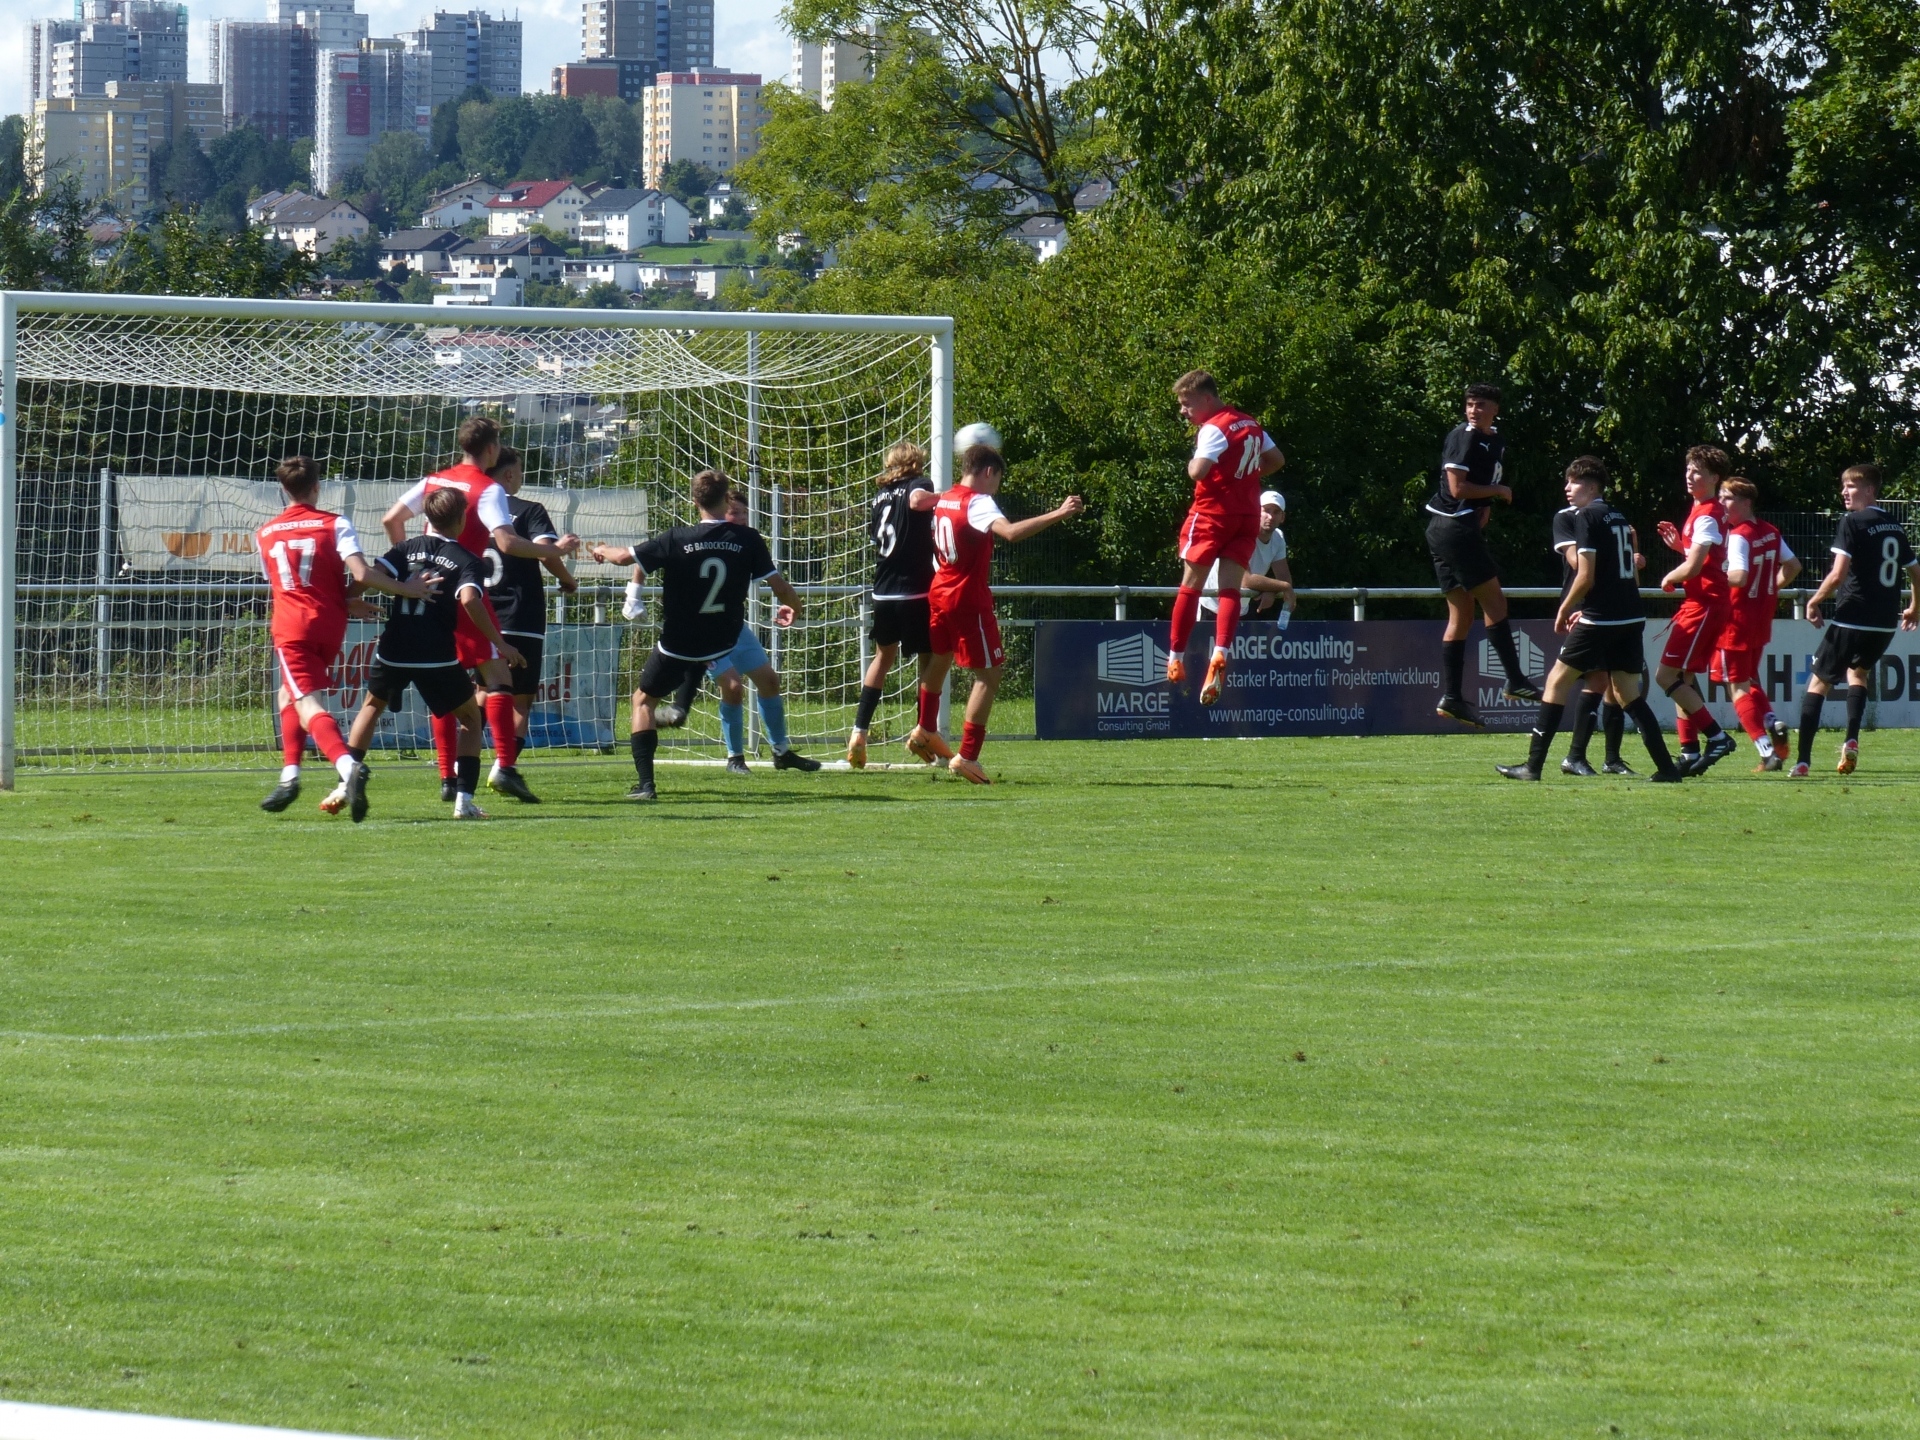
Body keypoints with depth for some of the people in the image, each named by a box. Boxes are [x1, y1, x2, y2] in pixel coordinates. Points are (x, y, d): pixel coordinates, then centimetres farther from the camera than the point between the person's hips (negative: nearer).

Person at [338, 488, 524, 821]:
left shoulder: (407, 548, 9)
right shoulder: (467, 560, -1)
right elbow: (469, 599, -19)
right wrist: (499, 643, -15)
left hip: (393, 651, 3)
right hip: (438, 656, -3)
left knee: (372, 706, 27)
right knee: (470, 717, 16)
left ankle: (348, 784, 14)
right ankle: (464, 799, 2)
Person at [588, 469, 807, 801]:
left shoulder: (677, 539, -16)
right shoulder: (748, 539, -11)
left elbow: (624, 557, -12)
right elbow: (780, 586, -7)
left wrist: (603, 551, 13)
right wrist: (792, 606, 17)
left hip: (677, 646, -2)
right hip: (722, 643, 2)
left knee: (643, 699, 15)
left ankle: (645, 782, 2)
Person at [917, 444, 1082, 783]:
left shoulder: (944, 500, 7)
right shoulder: (978, 503, -18)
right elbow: (1011, 532, -37)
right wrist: (1058, 514, -37)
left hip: (940, 592, 9)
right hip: (969, 599, -9)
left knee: (939, 660, 28)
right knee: (988, 675, -4)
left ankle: (925, 731, 45)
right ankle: (967, 757, -9)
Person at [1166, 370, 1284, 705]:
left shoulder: (1214, 429, -13)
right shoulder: (1250, 424, 13)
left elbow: (1198, 471, -24)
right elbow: (1276, 460, 24)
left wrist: (1192, 462, -3)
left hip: (1213, 513, -7)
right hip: (1248, 516, 7)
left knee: (1190, 585, 2)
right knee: (1230, 587, -2)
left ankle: (1175, 658, 5)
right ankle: (1220, 653, -21)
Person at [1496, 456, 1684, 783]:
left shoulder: (1588, 517, -8)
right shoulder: (1620, 518, 17)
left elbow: (1586, 576, -14)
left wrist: (1564, 611, 0)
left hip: (1601, 619, -8)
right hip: (1632, 618, 8)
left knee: (1557, 680, 1)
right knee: (1628, 692, 13)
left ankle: (1533, 765, -1)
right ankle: (1667, 767, 6)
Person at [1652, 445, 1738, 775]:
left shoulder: (1706, 516, -16)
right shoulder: (1707, 512, 16)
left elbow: (1693, 567, -22)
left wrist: (1669, 579, -3)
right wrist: (1679, 544, 11)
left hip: (1704, 605, -10)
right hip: (1703, 603, 10)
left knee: (1666, 676, -11)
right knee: (1683, 678, 13)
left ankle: (1716, 736, -11)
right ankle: (1690, 752, 15)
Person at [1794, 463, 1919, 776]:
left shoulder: (1852, 523, -8)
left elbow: (1838, 574, -17)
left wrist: (1814, 601, -2)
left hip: (1852, 618, -6)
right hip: (1886, 623, 6)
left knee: (1819, 681, 4)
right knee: (1858, 670, 30)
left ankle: (1803, 760, -5)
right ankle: (1851, 742, 10)